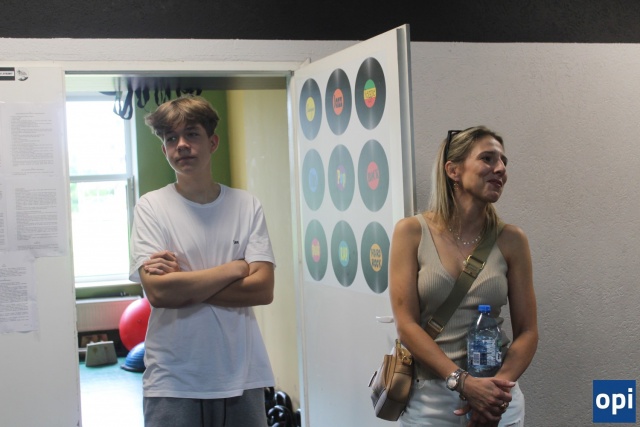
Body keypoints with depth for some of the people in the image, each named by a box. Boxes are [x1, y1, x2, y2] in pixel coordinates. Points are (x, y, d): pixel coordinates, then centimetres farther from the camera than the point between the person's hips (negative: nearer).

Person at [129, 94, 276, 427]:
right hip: (174, 383, -2)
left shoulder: (247, 206, 2)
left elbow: (262, 289, -6)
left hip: (241, 377, 2)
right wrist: (235, 268, -8)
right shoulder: (151, 207, -3)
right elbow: (157, 291, -14)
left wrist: (183, 283, -12)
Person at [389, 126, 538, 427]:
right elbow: (406, 325, -11)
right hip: (430, 399, -1)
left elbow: (527, 331, 0)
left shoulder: (511, 240, -2)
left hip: (496, 399, 2)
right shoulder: (412, 232, -7)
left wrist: (498, 389, -15)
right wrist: (464, 382, -20)